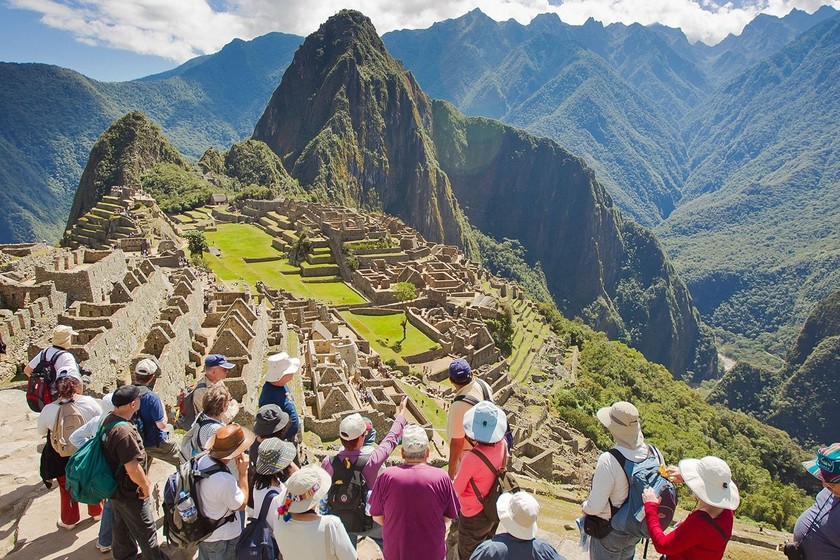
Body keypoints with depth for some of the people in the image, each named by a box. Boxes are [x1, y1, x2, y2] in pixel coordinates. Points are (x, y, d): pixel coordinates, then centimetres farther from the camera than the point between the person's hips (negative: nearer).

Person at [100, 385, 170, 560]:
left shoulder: (109, 420, -5)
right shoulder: (124, 431, -35)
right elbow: (133, 468, -34)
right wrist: (146, 486, -16)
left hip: (114, 486, 9)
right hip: (129, 492, -9)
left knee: (121, 524, 28)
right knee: (146, 530, 11)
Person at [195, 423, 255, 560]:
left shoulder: (202, 460, -17)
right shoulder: (224, 480, -40)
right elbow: (241, 505, -21)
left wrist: (235, 462, -8)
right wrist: (243, 472, -21)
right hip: (221, 538, -7)